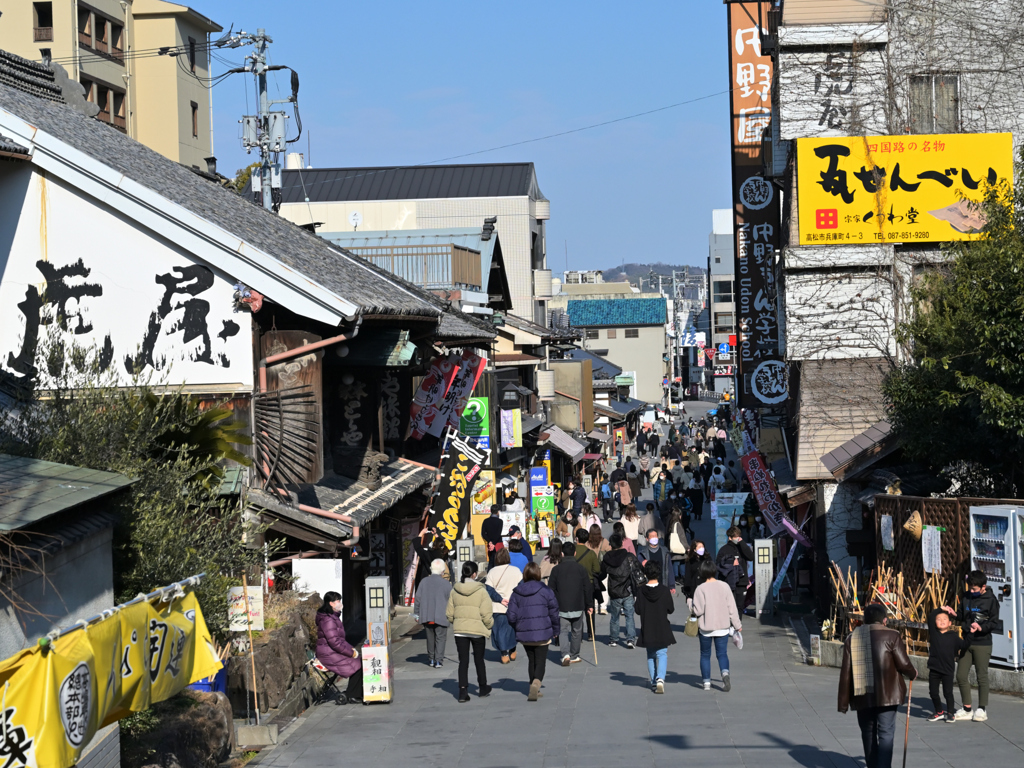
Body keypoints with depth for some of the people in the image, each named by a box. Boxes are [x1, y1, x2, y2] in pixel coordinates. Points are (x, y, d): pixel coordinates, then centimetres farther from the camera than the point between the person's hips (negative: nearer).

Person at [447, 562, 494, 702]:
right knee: (479, 659, 14)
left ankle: (463, 691, -2)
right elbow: (486, 614, -12)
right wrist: (489, 625, 7)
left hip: (459, 630, 2)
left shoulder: (454, 591, -1)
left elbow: (449, 614, 4)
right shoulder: (481, 591, -11)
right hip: (477, 630, -2)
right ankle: (483, 688, 28)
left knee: (463, 661, 5)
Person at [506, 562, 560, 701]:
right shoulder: (545, 591, -7)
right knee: (540, 661, 0)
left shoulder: (516, 593, -1)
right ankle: (536, 683, -26)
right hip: (542, 633, -3)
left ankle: (534, 689, 22)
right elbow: (554, 612, -3)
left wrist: (517, 629, 17)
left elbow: (511, 616, -1)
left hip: (524, 634, 3)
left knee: (531, 661, 18)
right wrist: (555, 630, 11)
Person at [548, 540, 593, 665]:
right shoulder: (581, 569, -2)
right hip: (578, 607, 1)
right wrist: (589, 605, 11)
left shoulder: (556, 569, -2)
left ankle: (565, 654, -19)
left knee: (563, 631, 2)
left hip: (561, 608, -1)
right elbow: (588, 588, 2)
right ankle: (574, 656, 22)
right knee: (576, 631, 14)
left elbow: (551, 589, 2)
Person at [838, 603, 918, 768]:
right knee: (886, 733, -3)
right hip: (886, 694, -4)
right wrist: (913, 674, 18)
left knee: (868, 733, 17)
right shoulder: (891, 636, -4)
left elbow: (845, 673, 5)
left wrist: (844, 702, 8)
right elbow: (904, 664, -5)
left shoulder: (852, 638, 7)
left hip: (862, 696, 4)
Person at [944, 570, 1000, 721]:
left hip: (982, 643, -6)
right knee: (961, 675, 5)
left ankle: (982, 709, 10)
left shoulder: (991, 600, -7)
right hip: (966, 642, 6)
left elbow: (994, 623, -9)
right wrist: (954, 613, -4)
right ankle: (967, 709, 14)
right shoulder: (967, 597, 9)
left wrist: (981, 627, -25)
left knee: (982, 676, -1)